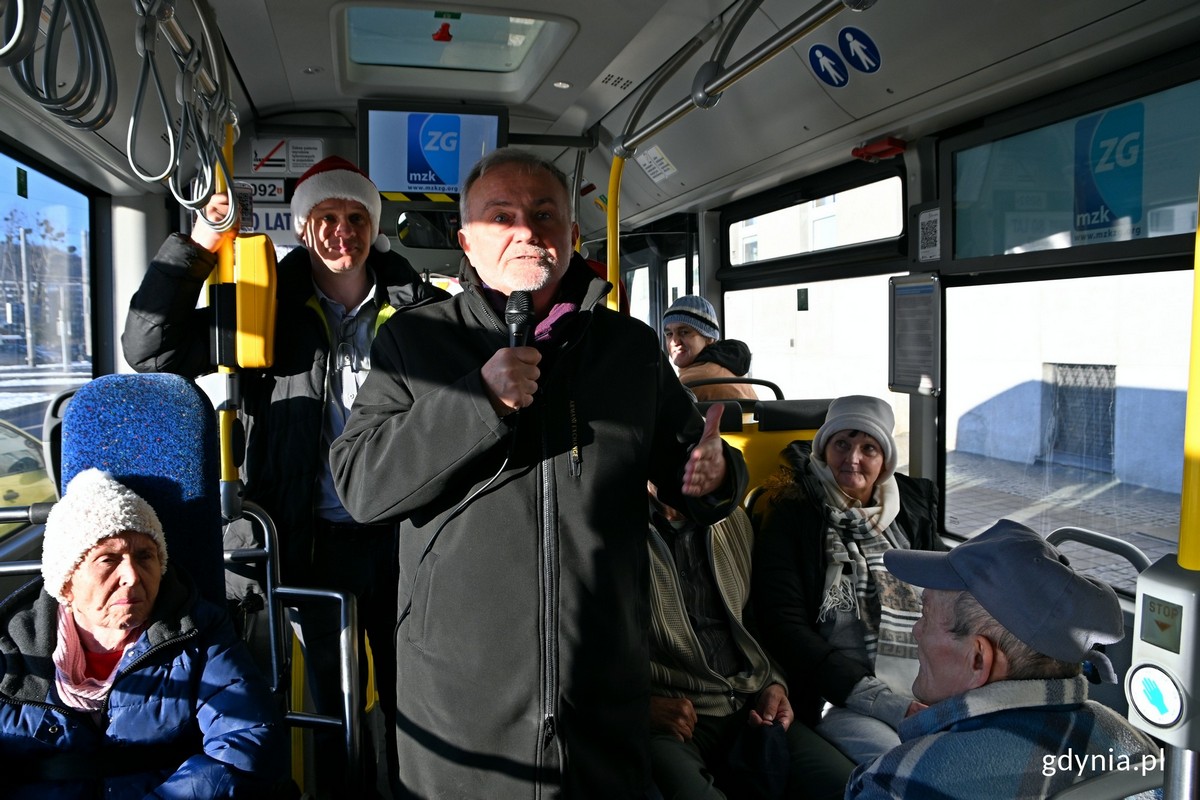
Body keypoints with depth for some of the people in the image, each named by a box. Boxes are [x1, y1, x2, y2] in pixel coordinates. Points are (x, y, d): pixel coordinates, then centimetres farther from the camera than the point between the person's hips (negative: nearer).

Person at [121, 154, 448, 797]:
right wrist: (195, 248, -10)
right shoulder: (269, 310, 1)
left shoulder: (420, 308, 1)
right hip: (316, 544, 0)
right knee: (333, 701, 15)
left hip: (402, 537, 1)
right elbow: (149, 347, -4)